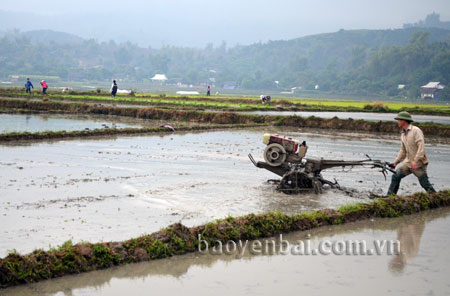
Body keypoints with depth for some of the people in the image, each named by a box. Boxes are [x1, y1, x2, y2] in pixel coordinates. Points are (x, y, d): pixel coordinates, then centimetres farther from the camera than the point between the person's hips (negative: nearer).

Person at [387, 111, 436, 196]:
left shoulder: (416, 130, -13)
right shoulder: (403, 134, 12)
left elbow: (421, 147, -22)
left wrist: (416, 161, -29)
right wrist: (396, 162, 12)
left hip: (419, 164, -7)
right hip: (408, 163, 7)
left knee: (425, 184, -2)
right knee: (396, 176, -4)